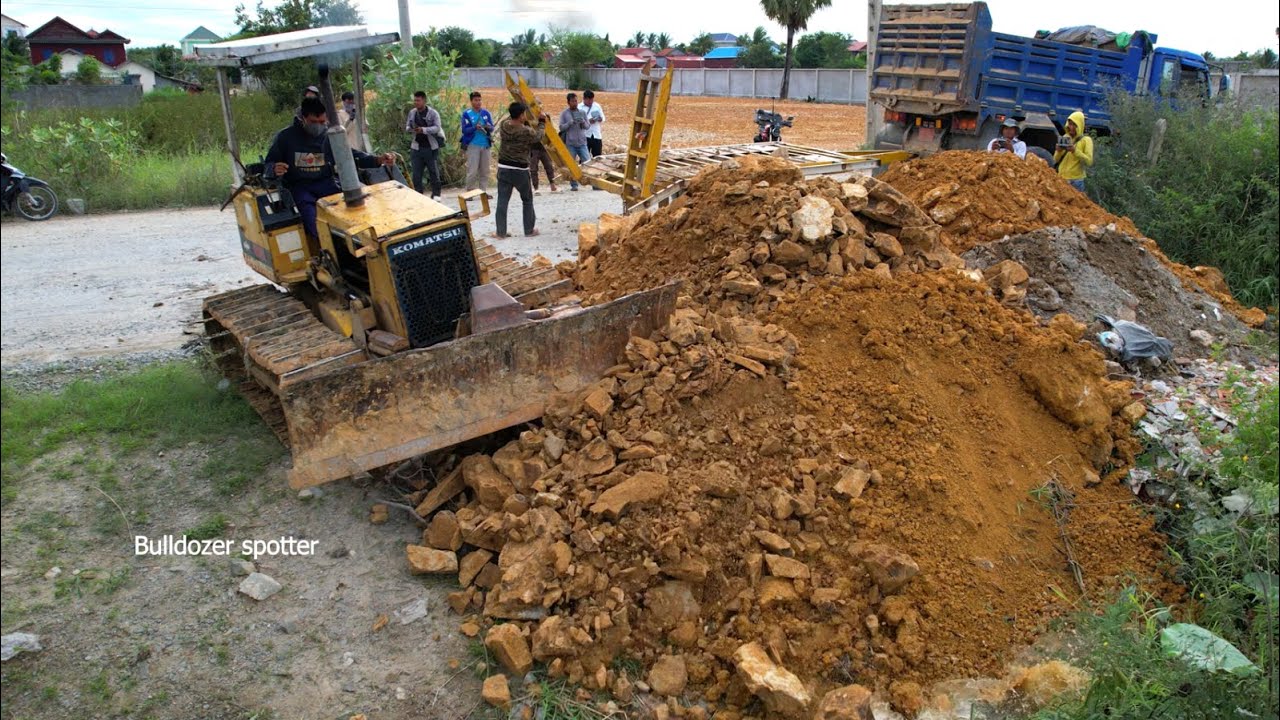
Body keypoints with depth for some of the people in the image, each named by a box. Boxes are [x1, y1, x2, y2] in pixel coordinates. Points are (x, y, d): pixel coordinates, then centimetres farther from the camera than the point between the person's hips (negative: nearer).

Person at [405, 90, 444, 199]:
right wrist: (409, 129, -13)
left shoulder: (433, 113, -7)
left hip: (431, 147, -4)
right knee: (416, 173, 3)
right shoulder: (412, 113, 7)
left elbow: (437, 128, -16)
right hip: (416, 147, 4)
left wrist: (423, 130, -30)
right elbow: (407, 127, 12)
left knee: (433, 171, 3)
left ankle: (436, 194, 12)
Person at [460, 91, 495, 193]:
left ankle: (484, 191, 15)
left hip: (485, 145, 4)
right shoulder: (466, 113, -2)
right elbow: (465, 130, -8)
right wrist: (475, 128, -25)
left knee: (485, 170, 7)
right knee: (472, 171, -8)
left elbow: (492, 128, 7)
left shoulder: (486, 113, 8)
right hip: (473, 145, -4)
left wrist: (488, 127, -16)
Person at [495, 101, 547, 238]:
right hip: (520, 170, -4)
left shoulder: (504, 125, -2)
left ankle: (501, 231, 4)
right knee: (527, 200, 14)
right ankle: (530, 230, 19)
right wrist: (542, 122, 18)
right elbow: (539, 136, 6)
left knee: (502, 201, 5)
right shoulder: (527, 132, -16)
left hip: (503, 168, 4)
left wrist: (526, 122, 19)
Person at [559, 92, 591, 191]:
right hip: (570, 143, -1)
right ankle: (574, 184, 9)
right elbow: (561, 127, -3)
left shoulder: (582, 112, 8)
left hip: (582, 143, 1)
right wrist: (571, 122, -18)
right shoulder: (564, 113, 2)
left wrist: (583, 122, -15)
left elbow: (588, 126, 6)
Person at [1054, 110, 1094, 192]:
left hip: (1076, 180, -4)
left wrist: (1075, 151, -22)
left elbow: (1089, 161, -12)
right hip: (1061, 179, 4)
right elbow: (1055, 160, 13)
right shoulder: (1065, 138, 13)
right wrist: (1059, 151, -8)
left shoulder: (1086, 140, -1)